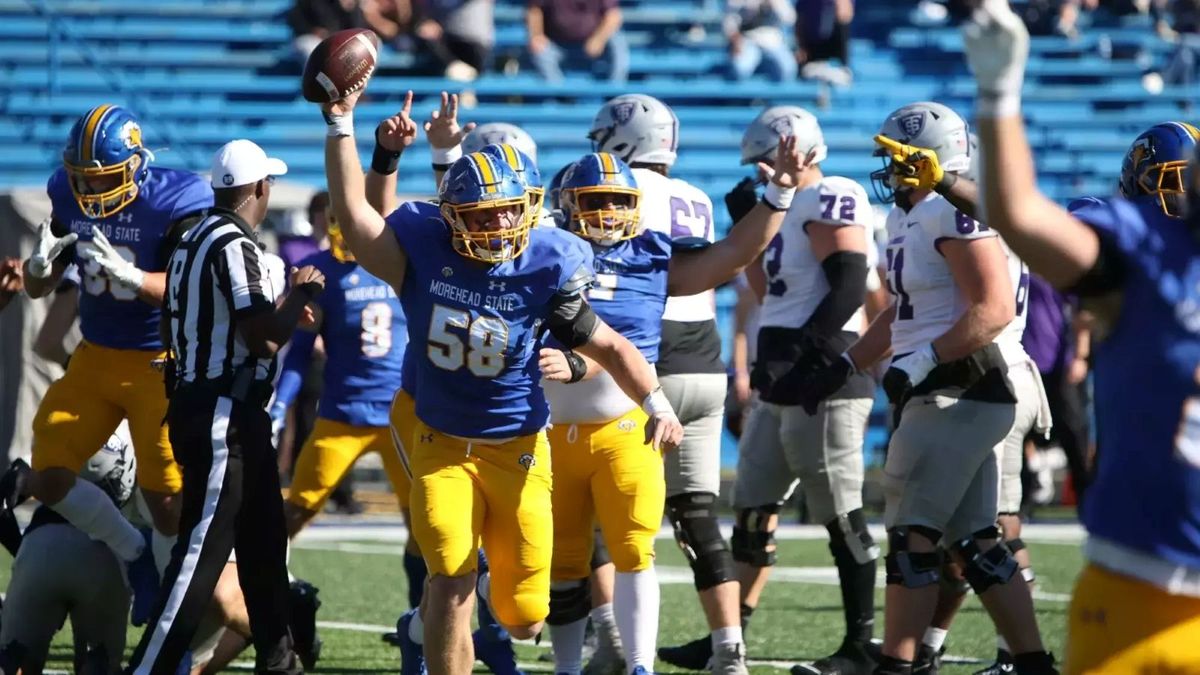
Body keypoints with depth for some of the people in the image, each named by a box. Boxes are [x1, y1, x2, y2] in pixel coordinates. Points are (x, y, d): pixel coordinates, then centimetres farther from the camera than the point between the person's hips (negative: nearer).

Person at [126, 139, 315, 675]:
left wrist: (283, 304, 21)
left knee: (263, 540, 16)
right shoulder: (235, 246, -17)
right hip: (222, 415, -10)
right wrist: (302, 293, -6)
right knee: (203, 548, -8)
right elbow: (265, 338, -21)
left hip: (198, 404, 10)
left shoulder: (193, 241, 12)